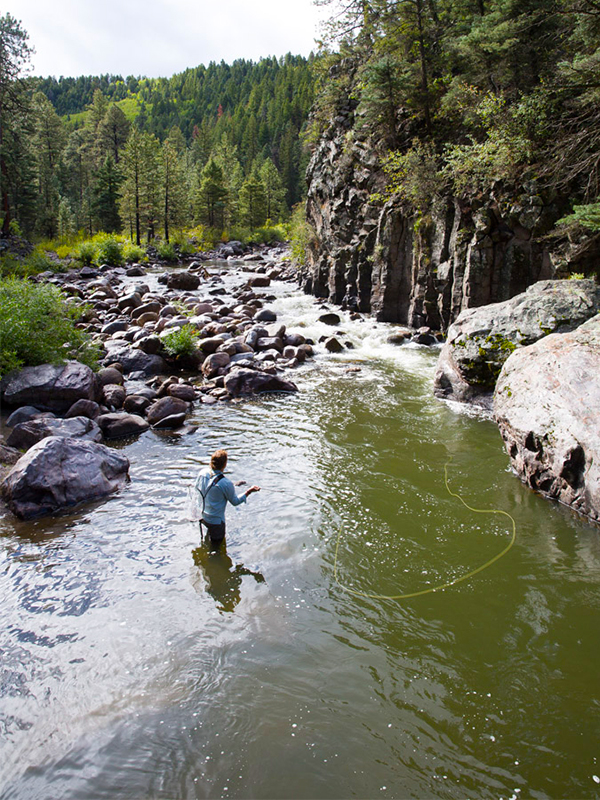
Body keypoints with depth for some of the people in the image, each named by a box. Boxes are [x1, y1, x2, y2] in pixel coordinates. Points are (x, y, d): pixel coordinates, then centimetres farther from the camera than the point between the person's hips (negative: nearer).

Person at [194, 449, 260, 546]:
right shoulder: (225, 483, -30)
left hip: (203, 515, 6)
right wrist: (249, 491, -10)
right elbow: (235, 501, -15)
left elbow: (197, 486, 9)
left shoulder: (203, 473, -12)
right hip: (216, 520, -6)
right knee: (216, 544, 12)